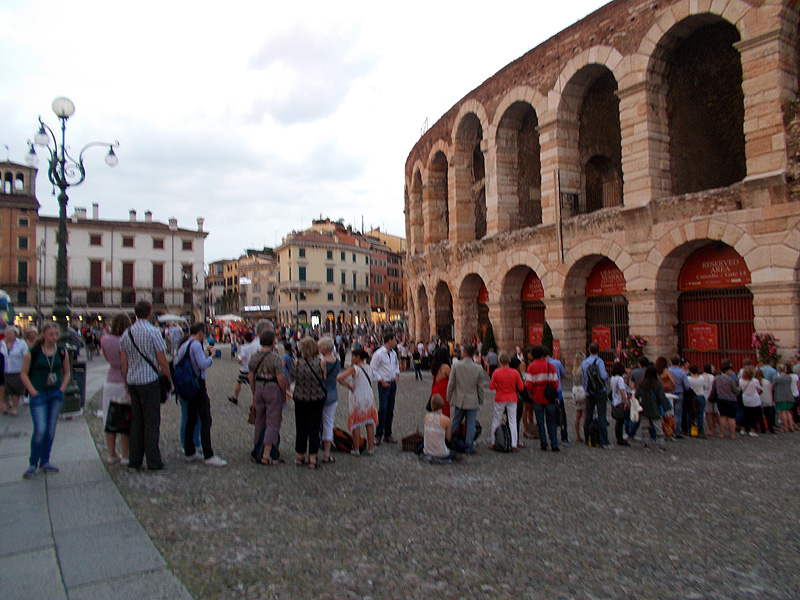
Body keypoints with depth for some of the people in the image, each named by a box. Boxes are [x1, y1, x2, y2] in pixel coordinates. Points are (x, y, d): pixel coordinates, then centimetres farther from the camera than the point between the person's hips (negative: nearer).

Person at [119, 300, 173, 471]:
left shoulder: (126, 333, 7)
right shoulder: (153, 332, -11)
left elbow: (123, 363, 8)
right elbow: (162, 362, -11)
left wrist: (127, 384, 15)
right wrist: (169, 380, 1)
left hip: (133, 381, 6)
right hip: (150, 380, -6)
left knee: (136, 421, 13)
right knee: (151, 422, 0)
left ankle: (134, 461, 17)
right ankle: (153, 462, 3)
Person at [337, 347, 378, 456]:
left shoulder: (354, 369, -14)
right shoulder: (368, 367, 1)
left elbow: (339, 378, -23)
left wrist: (349, 387, -12)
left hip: (357, 399, -4)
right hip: (369, 398, 5)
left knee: (356, 425, 6)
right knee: (370, 423, 10)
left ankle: (356, 449, 12)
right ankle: (370, 449, 16)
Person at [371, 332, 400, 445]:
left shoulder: (393, 353, 10)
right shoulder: (378, 354, -12)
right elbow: (373, 368, -11)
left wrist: (397, 374, 9)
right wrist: (381, 380, -13)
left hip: (393, 384, 7)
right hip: (384, 384, -7)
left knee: (390, 410, 10)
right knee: (382, 409, -9)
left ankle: (387, 435, 19)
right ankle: (378, 435, 1)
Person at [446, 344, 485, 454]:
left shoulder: (456, 366, -9)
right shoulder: (478, 368, -7)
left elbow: (451, 384, -5)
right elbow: (480, 387, -1)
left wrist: (449, 398, 7)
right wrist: (480, 401, 11)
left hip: (459, 401, 1)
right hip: (473, 402, -1)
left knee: (455, 422, 16)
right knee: (471, 424, 6)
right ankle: (469, 448, 10)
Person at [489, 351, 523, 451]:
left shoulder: (496, 372, -12)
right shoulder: (515, 372, -10)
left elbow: (491, 387, -7)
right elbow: (521, 387, -5)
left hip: (500, 399, 0)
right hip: (512, 399, 0)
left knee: (496, 421, 12)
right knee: (512, 422, 6)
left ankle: (494, 443, 16)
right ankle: (514, 445, 4)